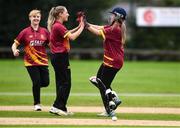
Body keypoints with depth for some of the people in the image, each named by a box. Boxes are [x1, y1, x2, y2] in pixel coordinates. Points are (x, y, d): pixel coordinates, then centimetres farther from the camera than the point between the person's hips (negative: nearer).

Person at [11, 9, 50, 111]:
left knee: (45, 82, -3)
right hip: (31, 62, -3)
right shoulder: (25, 32, -1)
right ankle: (37, 104, 10)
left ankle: (36, 87, 32)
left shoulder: (44, 31, 5)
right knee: (36, 82, -8)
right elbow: (15, 44, 0)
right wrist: (15, 51, -21)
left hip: (43, 61, 3)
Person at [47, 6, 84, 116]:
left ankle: (62, 109, 15)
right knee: (66, 83, -8)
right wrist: (82, 27, -9)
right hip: (61, 57, -10)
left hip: (57, 57, 10)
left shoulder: (57, 25, 15)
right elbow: (72, 37, -20)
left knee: (61, 83, 12)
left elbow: (68, 33, 25)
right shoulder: (58, 26, -16)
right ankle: (56, 107, -11)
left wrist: (79, 27, 14)